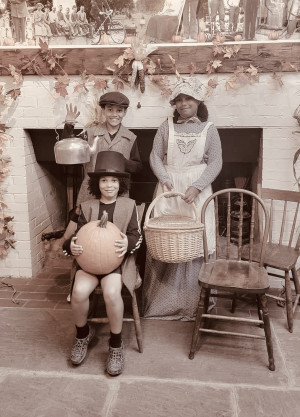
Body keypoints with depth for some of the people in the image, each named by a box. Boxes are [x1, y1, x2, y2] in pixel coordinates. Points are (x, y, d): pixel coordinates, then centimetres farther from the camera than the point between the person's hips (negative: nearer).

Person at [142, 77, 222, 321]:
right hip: (169, 188, 1)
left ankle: (193, 300, 12)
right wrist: (166, 180, -11)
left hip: (197, 189, -1)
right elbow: (155, 157, 5)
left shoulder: (209, 129, 3)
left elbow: (215, 163, -2)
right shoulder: (167, 127, 7)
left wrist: (196, 187, -15)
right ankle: (162, 298, 13)